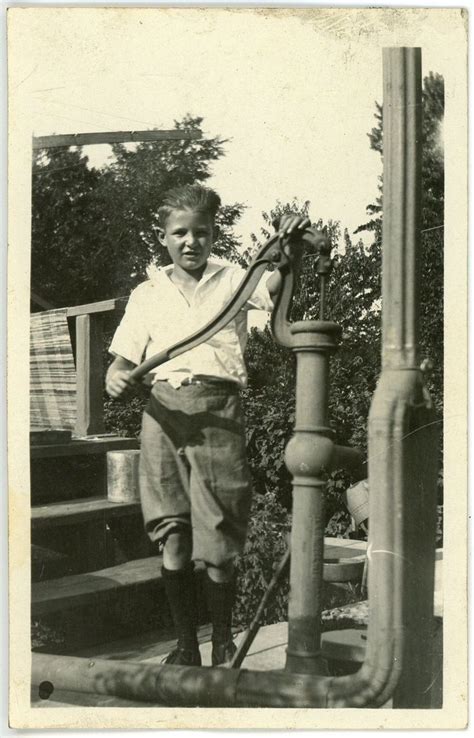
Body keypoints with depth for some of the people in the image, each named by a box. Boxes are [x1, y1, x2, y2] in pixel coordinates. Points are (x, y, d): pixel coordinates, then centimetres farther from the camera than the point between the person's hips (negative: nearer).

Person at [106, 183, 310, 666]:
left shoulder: (234, 281, 11)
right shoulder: (147, 294, 16)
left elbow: (277, 285, -8)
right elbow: (124, 360, 14)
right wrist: (115, 379, -9)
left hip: (218, 413, -1)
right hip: (163, 413, 2)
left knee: (219, 548, 0)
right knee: (172, 545, 2)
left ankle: (223, 643, 22)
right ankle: (186, 646, 19)